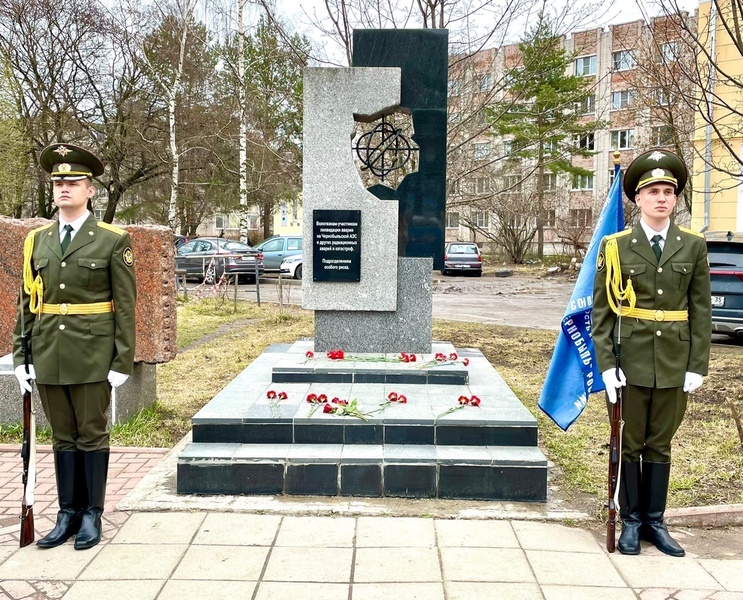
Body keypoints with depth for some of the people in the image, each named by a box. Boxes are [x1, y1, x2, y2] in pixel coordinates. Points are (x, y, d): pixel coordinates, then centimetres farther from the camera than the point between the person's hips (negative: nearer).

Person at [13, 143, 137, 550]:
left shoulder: (112, 240, -3)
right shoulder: (37, 240, 9)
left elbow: (125, 305, -5)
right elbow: (27, 303, 10)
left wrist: (123, 361, -9)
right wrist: (21, 357, 4)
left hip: (92, 356, -4)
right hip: (48, 356, 4)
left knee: (92, 434, 6)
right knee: (63, 436, 12)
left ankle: (92, 514, 18)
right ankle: (68, 513, 23)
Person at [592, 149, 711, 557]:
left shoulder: (693, 245, 3)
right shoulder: (615, 246, -2)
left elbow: (701, 309, 4)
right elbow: (601, 311, -2)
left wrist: (697, 366, -1)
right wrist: (606, 365, -8)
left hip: (674, 364, 2)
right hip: (631, 361, -1)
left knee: (660, 445, 12)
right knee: (630, 444, 8)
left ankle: (654, 521, 24)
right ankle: (631, 521, 21)